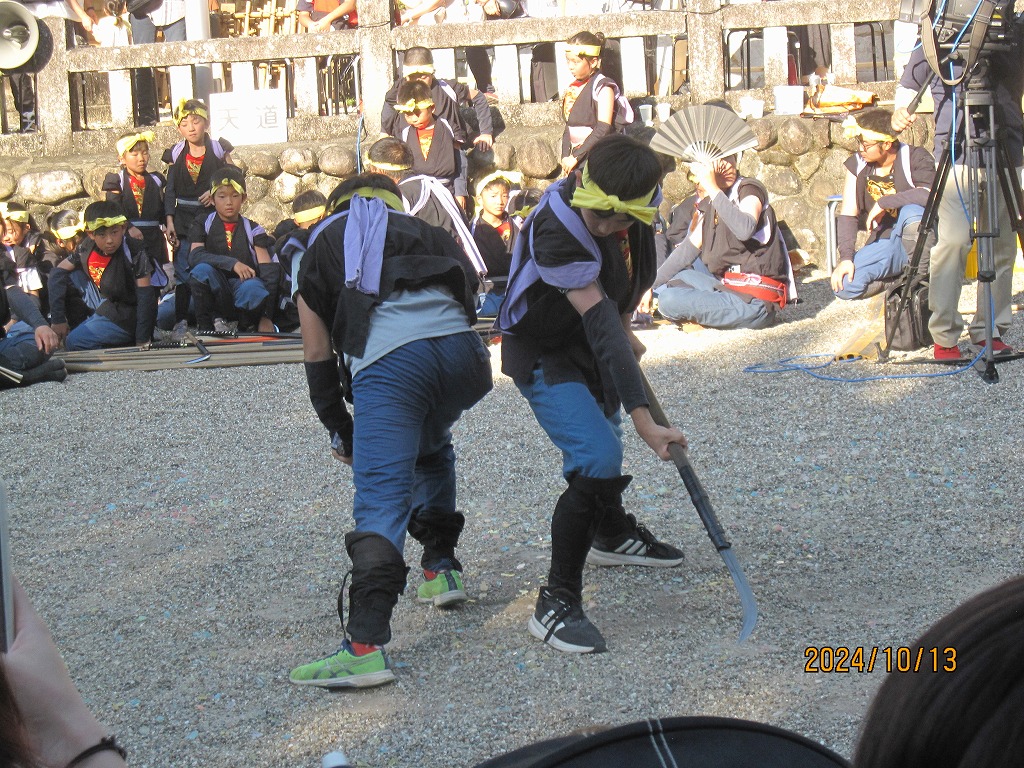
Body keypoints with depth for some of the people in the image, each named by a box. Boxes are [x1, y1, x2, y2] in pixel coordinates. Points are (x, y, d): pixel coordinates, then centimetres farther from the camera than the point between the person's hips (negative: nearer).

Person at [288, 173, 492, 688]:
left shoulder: (324, 244, 30)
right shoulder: (427, 234, 36)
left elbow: (317, 352, 26)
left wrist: (339, 429, 35)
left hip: (386, 359, -4)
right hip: (460, 348, 4)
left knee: (381, 504, -11)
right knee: (431, 448, 35)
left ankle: (365, 645, -23)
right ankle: (441, 568, 34)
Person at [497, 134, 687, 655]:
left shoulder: (640, 198, -17)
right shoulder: (555, 230, -39)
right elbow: (601, 323, -43)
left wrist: (623, 327, 13)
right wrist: (643, 419, -44)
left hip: (592, 346, 7)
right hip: (544, 353, -7)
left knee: (604, 434, 28)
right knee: (597, 460, -23)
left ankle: (610, 535, 57)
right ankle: (556, 604, -14)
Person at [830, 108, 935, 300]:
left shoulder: (915, 158, -12)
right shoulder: (857, 164, 2)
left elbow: (929, 196, -33)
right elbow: (847, 215, -1)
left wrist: (883, 202, -26)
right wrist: (846, 258, -15)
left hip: (919, 240, -4)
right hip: (883, 244, 4)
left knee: (911, 211, -38)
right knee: (843, 286, -21)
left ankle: (921, 275, -17)